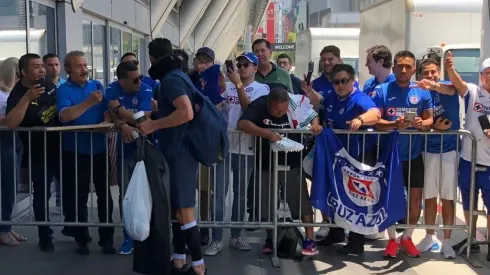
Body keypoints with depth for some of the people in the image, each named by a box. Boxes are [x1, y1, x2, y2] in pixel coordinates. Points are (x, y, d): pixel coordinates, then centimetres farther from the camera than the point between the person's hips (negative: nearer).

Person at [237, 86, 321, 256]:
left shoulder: (296, 104, -16)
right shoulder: (259, 105, -19)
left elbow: (313, 116, 0)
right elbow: (242, 124, -33)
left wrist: (315, 125, -24)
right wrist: (267, 133, -44)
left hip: (292, 163, -1)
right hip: (265, 164, 1)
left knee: (301, 201, -1)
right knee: (265, 203, 10)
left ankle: (310, 239, 9)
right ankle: (270, 238, 28)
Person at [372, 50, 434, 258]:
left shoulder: (422, 92, 2)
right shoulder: (382, 90, -4)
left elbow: (430, 118, 4)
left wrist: (422, 123, -19)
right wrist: (394, 125, -28)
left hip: (413, 155, 2)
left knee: (416, 199, 7)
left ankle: (407, 237, 27)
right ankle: (392, 239, 23)